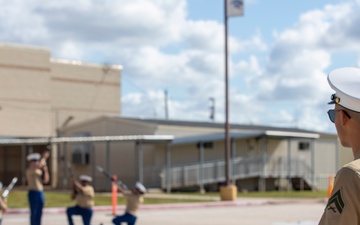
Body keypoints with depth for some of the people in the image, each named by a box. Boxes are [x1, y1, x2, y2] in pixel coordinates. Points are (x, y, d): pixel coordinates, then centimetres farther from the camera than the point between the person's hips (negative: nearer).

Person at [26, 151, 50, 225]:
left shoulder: (39, 171, 15)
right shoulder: (29, 170, -8)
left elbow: (46, 181, 10)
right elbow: (39, 165, -26)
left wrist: (45, 170, 0)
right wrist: (43, 157, -16)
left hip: (40, 192, 7)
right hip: (33, 192, -7)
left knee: (39, 213, 8)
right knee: (33, 212, -7)